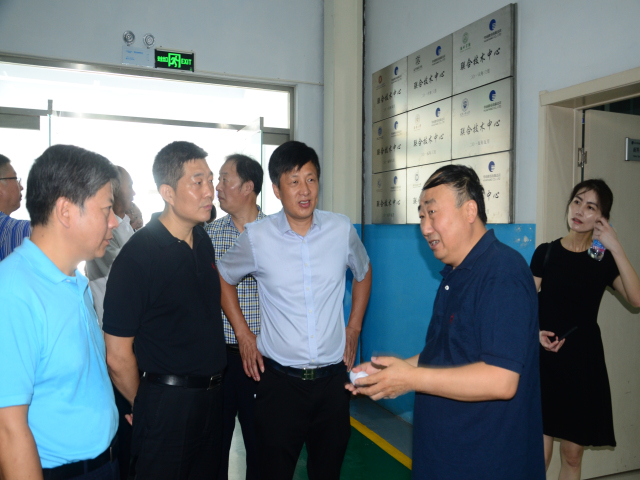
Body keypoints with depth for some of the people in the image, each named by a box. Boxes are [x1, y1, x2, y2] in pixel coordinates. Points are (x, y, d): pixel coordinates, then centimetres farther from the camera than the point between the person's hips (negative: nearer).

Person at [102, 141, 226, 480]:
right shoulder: (137, 255, -19)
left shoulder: (203, 241, 4)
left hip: (211, 397, 7)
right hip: (166, 403, -7)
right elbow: (118, 356, -16)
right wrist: (147, 406, -1)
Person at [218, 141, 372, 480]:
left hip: (332, 376, 2)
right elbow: (223, 278, 10)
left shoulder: (341, 230, -3)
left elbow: (363, 273, 16)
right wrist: (243, 334, 4)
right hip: (280, 379, -1)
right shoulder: (256, 237, -8)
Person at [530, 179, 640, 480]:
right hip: (545, 358, -1)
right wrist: (537, 333, -15)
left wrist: (615, 248, -17)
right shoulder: (546, 253, 2)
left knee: (572, 453, 10)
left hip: (583, 359, 1)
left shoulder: (604, 260, 2)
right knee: (539, 453, -4)